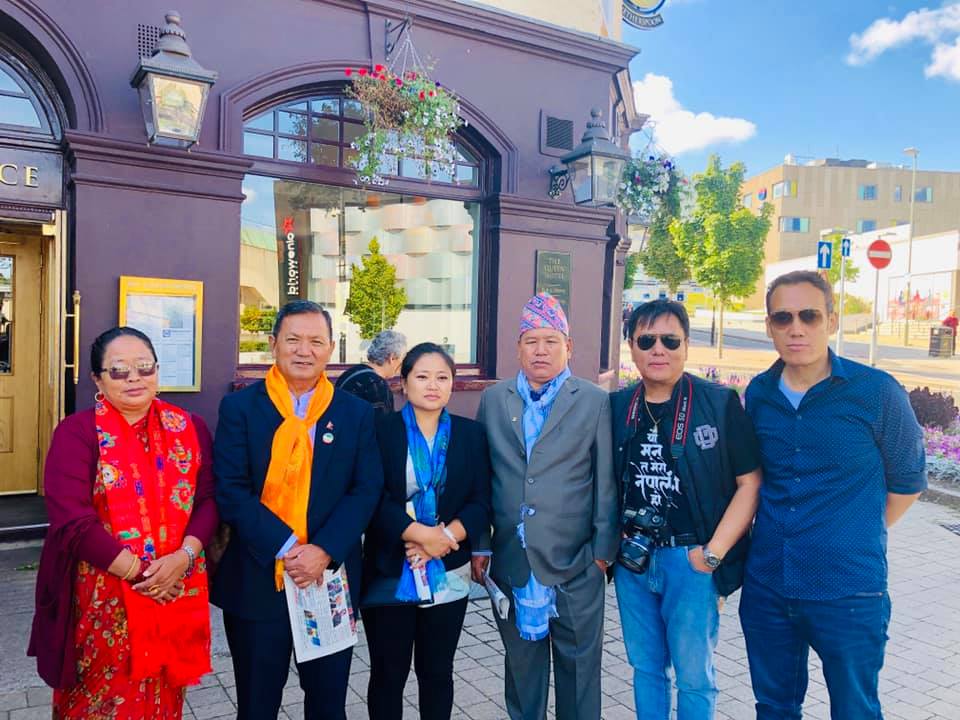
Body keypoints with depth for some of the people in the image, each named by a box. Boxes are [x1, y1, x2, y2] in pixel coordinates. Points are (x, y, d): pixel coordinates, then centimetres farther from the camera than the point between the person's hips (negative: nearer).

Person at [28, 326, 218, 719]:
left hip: (176, 591, 3)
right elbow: (72, 519, -15)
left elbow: (209, 498, 0)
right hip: (103, 600, -3)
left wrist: (184, 557, -16)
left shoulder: (189, 428, 3)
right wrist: (138, 571, -17)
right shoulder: (77, 432, -8)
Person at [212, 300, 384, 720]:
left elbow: (367, 490, -2)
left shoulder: (356, 413, 3)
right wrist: (286, 548, -18)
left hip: (331, 581, 2)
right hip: (257, 580, -1)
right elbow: (230, 490, -9)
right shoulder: (240, 407, -2)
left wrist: (323, 552, -15)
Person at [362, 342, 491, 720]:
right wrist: (423, 534, -19)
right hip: (389, 574, -2)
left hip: (448, 576, 2)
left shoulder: (472, 433, 3)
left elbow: (481, 504, -1)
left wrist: (442, 539, -16)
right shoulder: (380, 430, -4)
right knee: (387, 673, 11)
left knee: (437, 672, 15)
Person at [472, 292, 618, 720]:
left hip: (573, 563, -2)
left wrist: (603, 549, -4)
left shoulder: (595, 403, -3)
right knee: (520, 663, 18)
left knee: (579, 665, 11)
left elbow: (607, 482, -2)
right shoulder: (493, 399, 4)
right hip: (511, 562, 3)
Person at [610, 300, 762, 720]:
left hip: (691, 559, -3)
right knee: (645, 668, 17)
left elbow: (750, 483, -8)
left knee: (693, 676, 10)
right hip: (632, 558, 3)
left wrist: (713, 553, -12)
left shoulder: (720, 402, -9)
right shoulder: (617, 406, 2)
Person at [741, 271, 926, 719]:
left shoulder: (877, 392, -10)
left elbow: (907, 480, 2)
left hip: (849, 594, -3)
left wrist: (857, 540, 6)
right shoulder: (758, 393, 0)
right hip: (766, 587, 3)